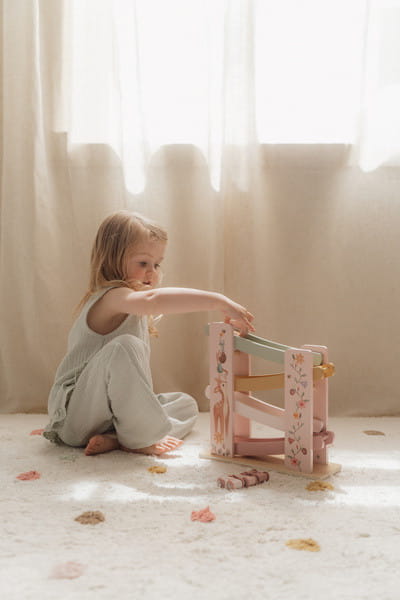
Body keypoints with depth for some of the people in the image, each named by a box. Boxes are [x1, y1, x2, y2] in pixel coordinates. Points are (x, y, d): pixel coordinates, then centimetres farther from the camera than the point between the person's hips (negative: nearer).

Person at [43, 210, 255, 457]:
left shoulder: (135, 312, 16)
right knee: (124, 347, -31)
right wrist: (220, 301, -42)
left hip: (115, 407, 10)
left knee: (186, 404, 7)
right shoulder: (111, 298, -17)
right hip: (74, 412, -10)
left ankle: (115, 439, -15)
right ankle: (140, 438, -20)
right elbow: (153, 300, -40)